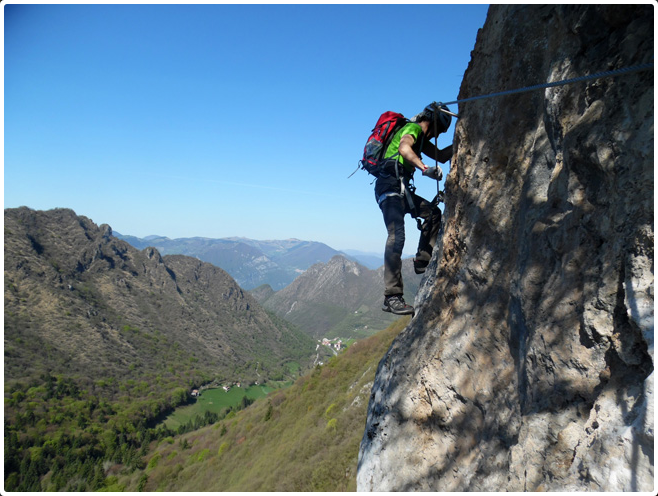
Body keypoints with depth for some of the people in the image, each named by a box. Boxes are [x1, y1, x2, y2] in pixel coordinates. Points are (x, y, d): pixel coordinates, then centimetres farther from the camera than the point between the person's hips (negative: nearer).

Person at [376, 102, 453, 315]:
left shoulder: (420, 137, 27)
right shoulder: (413, 128, -3)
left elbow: (441, 156, 32)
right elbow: (404, 148, -26)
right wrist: (425, 168, -38)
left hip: (400, 189, 10)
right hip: (389, 186, -10)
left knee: (433, 213, 13)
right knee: (397, 236, -21)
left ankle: (423, 260, 11)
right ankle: (392, 297, -24)